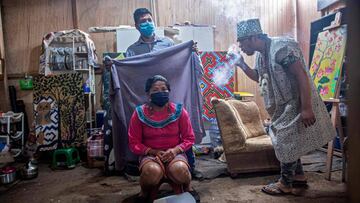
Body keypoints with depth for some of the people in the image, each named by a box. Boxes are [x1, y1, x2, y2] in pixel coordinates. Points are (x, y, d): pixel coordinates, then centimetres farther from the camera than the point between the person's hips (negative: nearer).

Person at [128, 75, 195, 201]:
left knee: (180, 170, -33)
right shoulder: (139, 114, -5)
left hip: (175, 153, 1)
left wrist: (175, 150, -18)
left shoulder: (179, 111, -3)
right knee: (152, 171, -36)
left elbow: (189, 138, 1)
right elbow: (134, 143, -2)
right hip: (150, 154, 0)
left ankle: (187, 189, 6)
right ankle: (145, 193, 2)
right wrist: (154, 152, -17)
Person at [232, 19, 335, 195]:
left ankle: (285, 184, 14)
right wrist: (241, 64, 3)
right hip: (282, 106, 9)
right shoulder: (261, 55, 6)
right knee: (288, 142, 16)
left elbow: (302, 76, -25)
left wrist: (306, 108, -29)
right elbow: (258, 77, 19)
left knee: (285, 143, -2)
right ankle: (299, 177, 31)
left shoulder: (282, 47, -22)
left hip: (296, 105, -9)